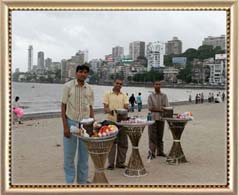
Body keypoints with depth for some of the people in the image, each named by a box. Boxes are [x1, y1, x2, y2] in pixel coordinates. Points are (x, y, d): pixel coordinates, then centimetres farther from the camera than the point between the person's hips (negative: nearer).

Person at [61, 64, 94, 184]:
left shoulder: (89, 89, 7)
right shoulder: (68, 86, -3)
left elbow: (91, 108, 12)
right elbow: (63, 106, -4)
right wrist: (65, 126, -10)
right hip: (71, 122, -3)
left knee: (84, 155, 9)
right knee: (69, 155, 3)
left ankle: (82, 181, 22)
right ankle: (69, 181, 17)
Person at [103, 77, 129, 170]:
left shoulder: (124, 95, 12)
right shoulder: (108, 94, 4)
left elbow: (126, 107, 1)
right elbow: (105, 108, -2)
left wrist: (125, 110, -23)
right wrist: (110, 111, -24)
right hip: (111, 122, -3)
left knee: (123, 143, 7)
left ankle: (120, 162, 19)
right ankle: (111, 163, 10)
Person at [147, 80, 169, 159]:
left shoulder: (164, 96, 10)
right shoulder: (151, 96, 3)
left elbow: (167, 107, 1)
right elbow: (150, 108, -5)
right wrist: (160, 109, -16)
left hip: (161, 118, 3)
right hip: (153, 118, -3)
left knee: (160, 136, 11)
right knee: (152, 136, -4)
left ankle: (160, 151, 21)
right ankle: (151, 153, 0)